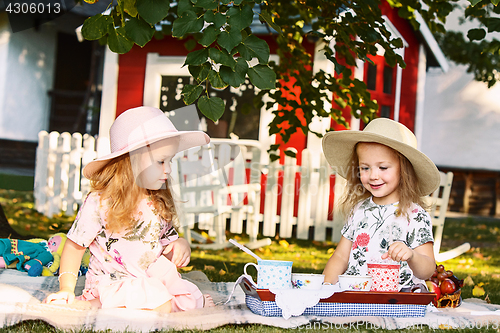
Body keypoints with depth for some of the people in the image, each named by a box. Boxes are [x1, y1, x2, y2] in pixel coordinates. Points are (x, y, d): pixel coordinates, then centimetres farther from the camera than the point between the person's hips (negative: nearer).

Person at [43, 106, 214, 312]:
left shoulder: (161, 203, 6)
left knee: (194, 302, -13)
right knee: (161, 305, -28)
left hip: (151, 279, 6)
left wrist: (180, 245, -7)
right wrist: (66, 289, -15)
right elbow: (74, 247, -4)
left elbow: (168, 242, 17)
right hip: (110, 283, -6)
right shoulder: (99, 202, -11)